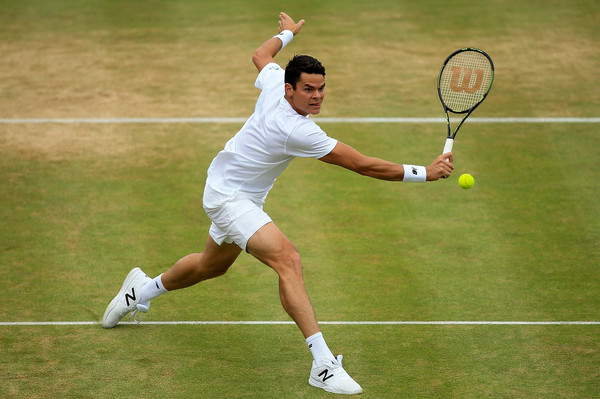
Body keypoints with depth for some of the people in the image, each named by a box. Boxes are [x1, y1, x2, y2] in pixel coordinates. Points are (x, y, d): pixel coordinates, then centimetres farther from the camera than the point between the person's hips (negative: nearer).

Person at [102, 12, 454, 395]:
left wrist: (287, 32, 33)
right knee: (288, 259, -29)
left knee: (212, 264, 32)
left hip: (239, 195, 10)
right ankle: (323, 364, -37)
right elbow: (363, 165, -32)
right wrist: (424, 172, -29)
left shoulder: (274, 82, -12)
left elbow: (261, 55, 14)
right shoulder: (296, 130, -33)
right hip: (228, 196, -10)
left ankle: (142, 290, 57)